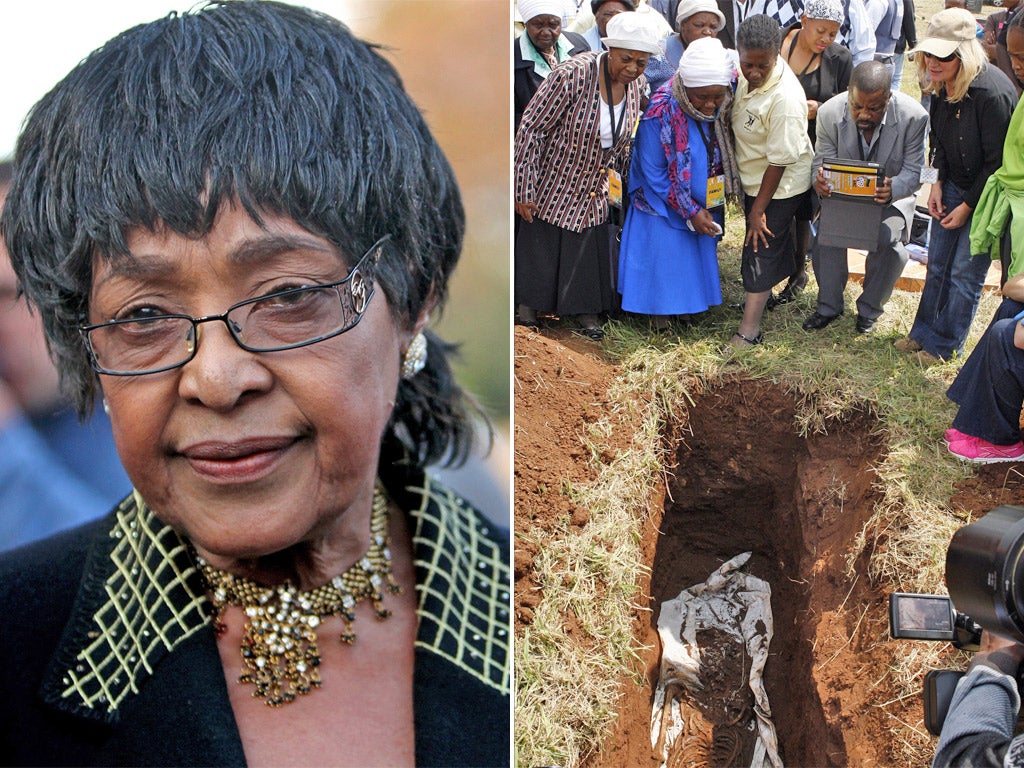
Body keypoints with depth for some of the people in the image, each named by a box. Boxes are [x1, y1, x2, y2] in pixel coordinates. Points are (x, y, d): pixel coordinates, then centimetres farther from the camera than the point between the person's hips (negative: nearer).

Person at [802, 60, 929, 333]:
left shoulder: (914, 116, -23)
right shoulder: (830, 112, -18)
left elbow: (914, 172, -18)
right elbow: (822, 161, -9)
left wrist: (893, 189, -43)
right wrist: (820, 180, -36)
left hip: (893, 196, -1)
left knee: (888, 239, -28)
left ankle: (869, 309, -1)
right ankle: (829, 305, 0)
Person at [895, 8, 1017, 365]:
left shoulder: (991, 92, -30)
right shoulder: (941, 85, -6)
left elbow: (998, 161, -22)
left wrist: (968, 206, -15)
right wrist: (939, 183, 2)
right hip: (954, 186, 7)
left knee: (965, 272, 3)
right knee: (937, 265, 15)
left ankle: (944, 344, 17)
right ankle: (924, 332, 29)